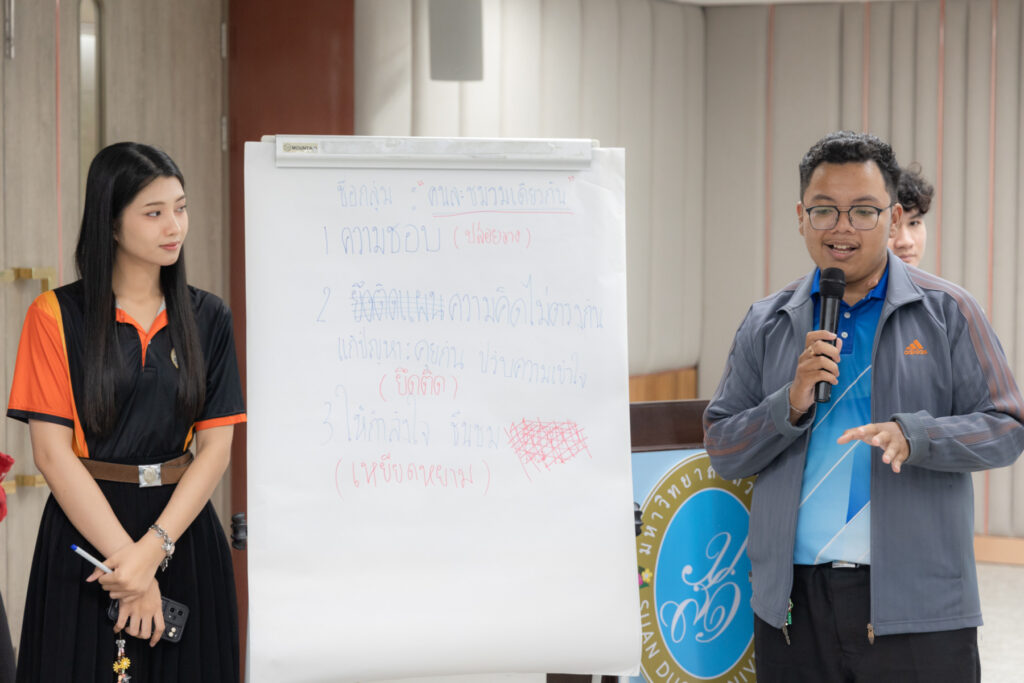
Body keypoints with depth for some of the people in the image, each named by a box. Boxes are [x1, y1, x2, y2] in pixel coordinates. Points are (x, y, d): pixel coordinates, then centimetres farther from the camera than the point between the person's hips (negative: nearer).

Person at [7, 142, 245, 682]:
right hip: (85, 530, -2)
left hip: (184, 533, 3)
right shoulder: (56, 316, -3)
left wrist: (154, 547, -13)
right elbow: (52, 452, -8)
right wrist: (125, 555, -14)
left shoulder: (208, 318, 6)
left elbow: (216, 445, 0)